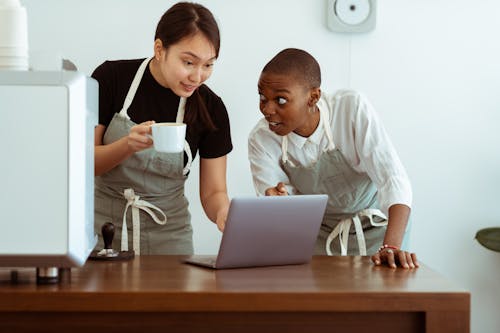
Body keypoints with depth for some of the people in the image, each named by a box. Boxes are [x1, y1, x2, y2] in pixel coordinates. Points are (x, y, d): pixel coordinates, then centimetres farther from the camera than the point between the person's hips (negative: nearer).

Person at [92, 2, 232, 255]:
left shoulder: (211, 109, -5)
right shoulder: (111, 77, -8)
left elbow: (213, 192, 0)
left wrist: (224, 213, -22)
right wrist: (128, 146, -25)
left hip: (168, 236, 1)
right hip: (103, 225, -1)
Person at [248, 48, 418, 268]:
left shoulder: (352, 108, -23)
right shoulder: (261, 140, -16)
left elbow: (393, 178, -29)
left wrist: (391, 247, -42)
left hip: (373, 228, -2)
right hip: (318, 234, 2)